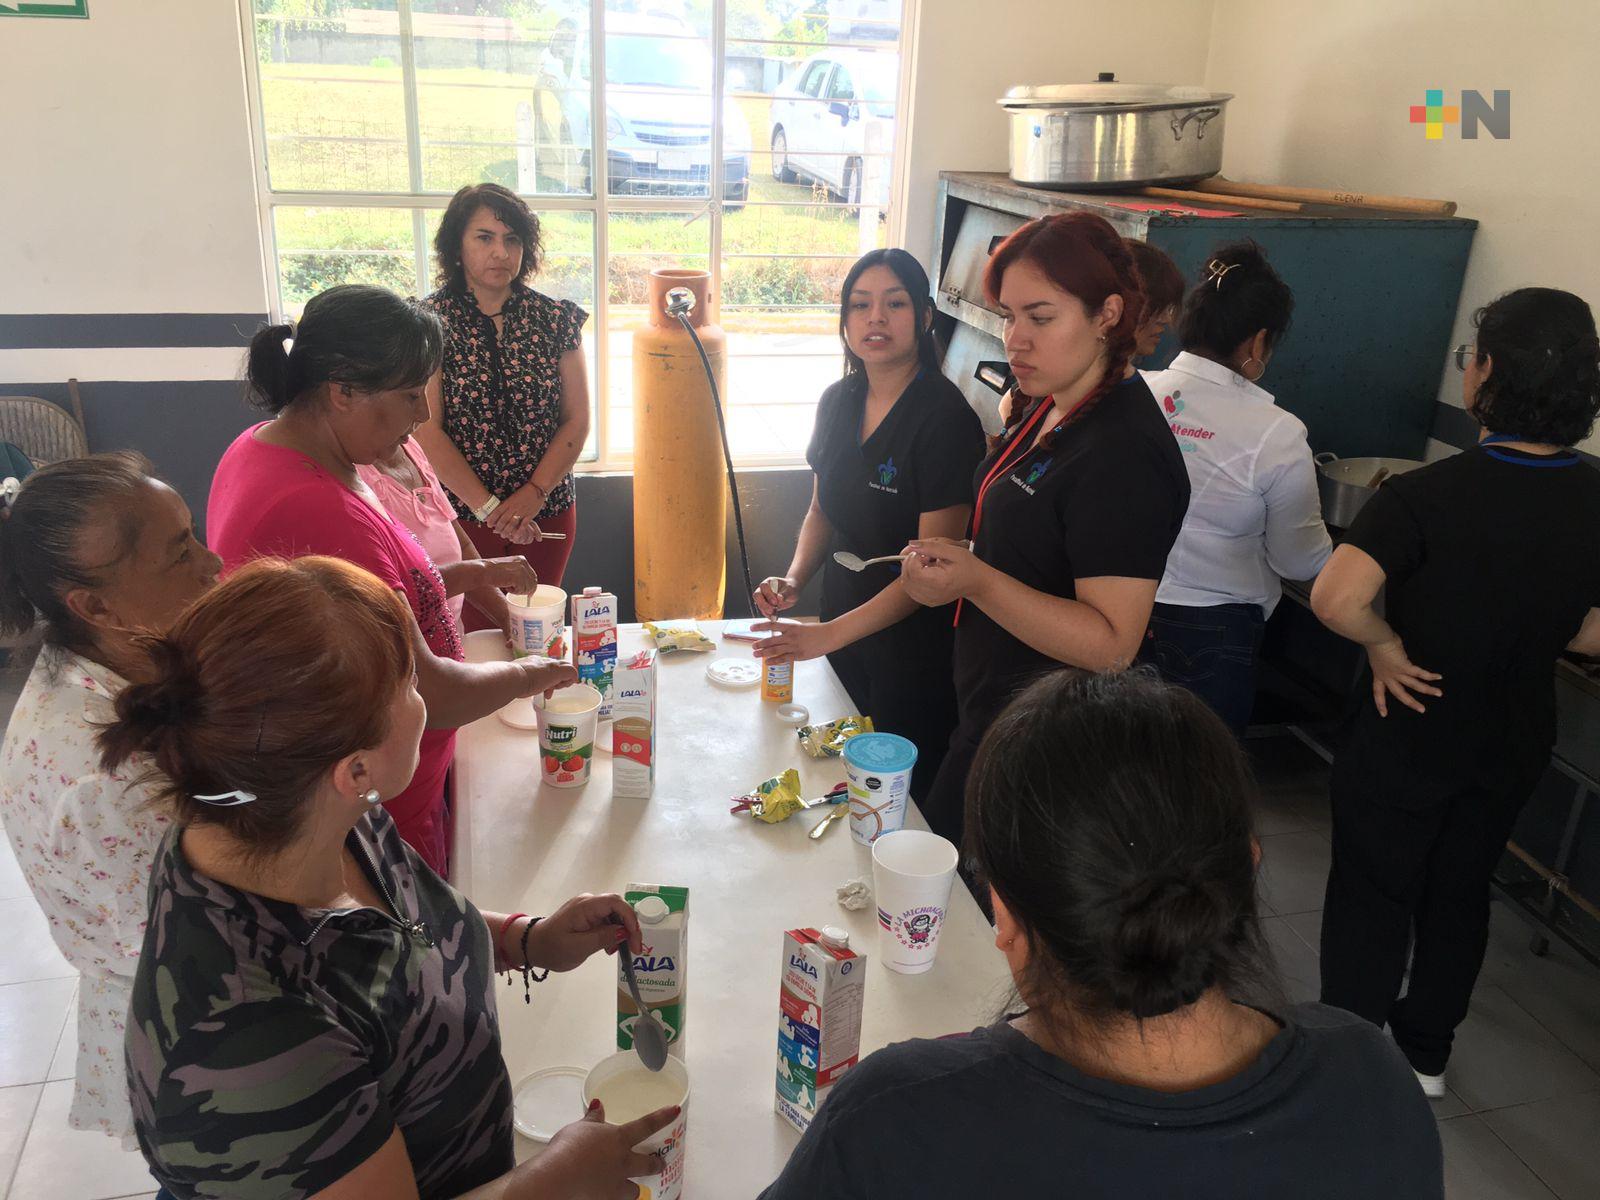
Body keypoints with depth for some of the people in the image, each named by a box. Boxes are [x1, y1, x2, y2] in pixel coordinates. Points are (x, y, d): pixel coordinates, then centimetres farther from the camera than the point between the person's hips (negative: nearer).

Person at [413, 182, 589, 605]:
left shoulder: (555, 318, 2)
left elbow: (577, 420, 1)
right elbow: (426, 430, -10)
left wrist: (533, 495, -10)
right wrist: (487, 507, -15)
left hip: (547, 515, 2)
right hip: (460, 517, -2)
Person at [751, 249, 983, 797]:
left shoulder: (946, 417, -19)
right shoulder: (838, 401, 4)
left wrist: (831, 634, -24)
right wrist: (793, 579, -2)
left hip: (912, 652, -7)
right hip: (840, 634, 7)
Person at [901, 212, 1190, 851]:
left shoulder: (1124, 452, -25)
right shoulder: (1050, 411, 6)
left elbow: (1112, 643, -28)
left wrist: (977, 582, -37)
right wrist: (948, 567, 8)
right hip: (989, 715, 9)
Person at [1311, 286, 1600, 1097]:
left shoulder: (1428, 496, -27)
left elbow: (1335, 598, -41)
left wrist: (1387, 645, -22)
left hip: (1408, 738, -5)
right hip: (1513, 746, 5)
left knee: (1372, 895, 14)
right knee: (1460, 893, 23)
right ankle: (1425, 1054, 40)